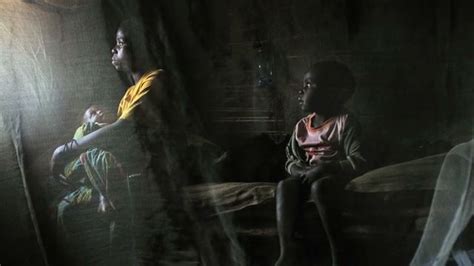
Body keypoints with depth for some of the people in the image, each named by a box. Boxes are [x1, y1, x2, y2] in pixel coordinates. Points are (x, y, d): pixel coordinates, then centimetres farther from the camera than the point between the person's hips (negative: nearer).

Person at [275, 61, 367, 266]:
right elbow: (291, 159, 14)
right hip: (308, 178, 5)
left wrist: (325, 168, -24)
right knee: (284, 185, -25)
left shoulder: (344, 121, -8)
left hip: (335, 177, -5)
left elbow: (359, 161, -16)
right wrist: (299, 169, -10)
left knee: (319, 187, -38)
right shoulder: (301, 126, 10)